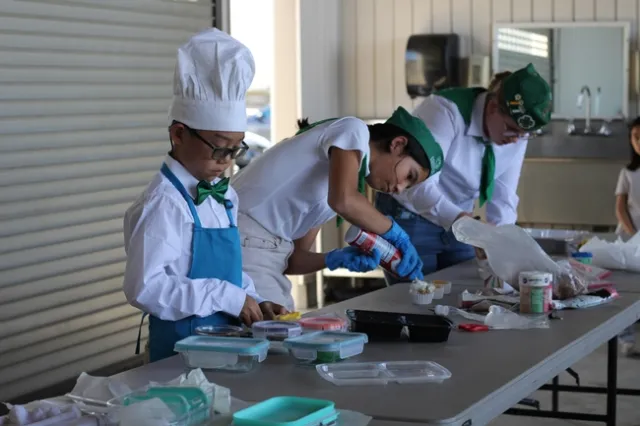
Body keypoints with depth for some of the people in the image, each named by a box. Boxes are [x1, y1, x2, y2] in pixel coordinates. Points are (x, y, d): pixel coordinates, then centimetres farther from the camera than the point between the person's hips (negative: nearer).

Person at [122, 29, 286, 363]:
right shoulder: (164, 202, -16)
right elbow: (146, 287, -23)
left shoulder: (225, 195, 10)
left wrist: (252, 301, 3)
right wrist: (227, 298, -21)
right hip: (183, 346, -8)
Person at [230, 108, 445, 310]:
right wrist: (396, 233, -8)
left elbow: (290, 259, 15)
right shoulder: (354, 131, -4)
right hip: (244, 243, -9)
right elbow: (343, 201, -23)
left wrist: (337, 259, -4)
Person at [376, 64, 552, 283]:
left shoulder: (517, 134, -9)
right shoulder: (446, 110, -27)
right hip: (409, 218, -5)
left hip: (457, 223, 6)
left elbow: (502, 197, -4)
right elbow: (420, 183, -35)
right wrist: (461, 220, -48)